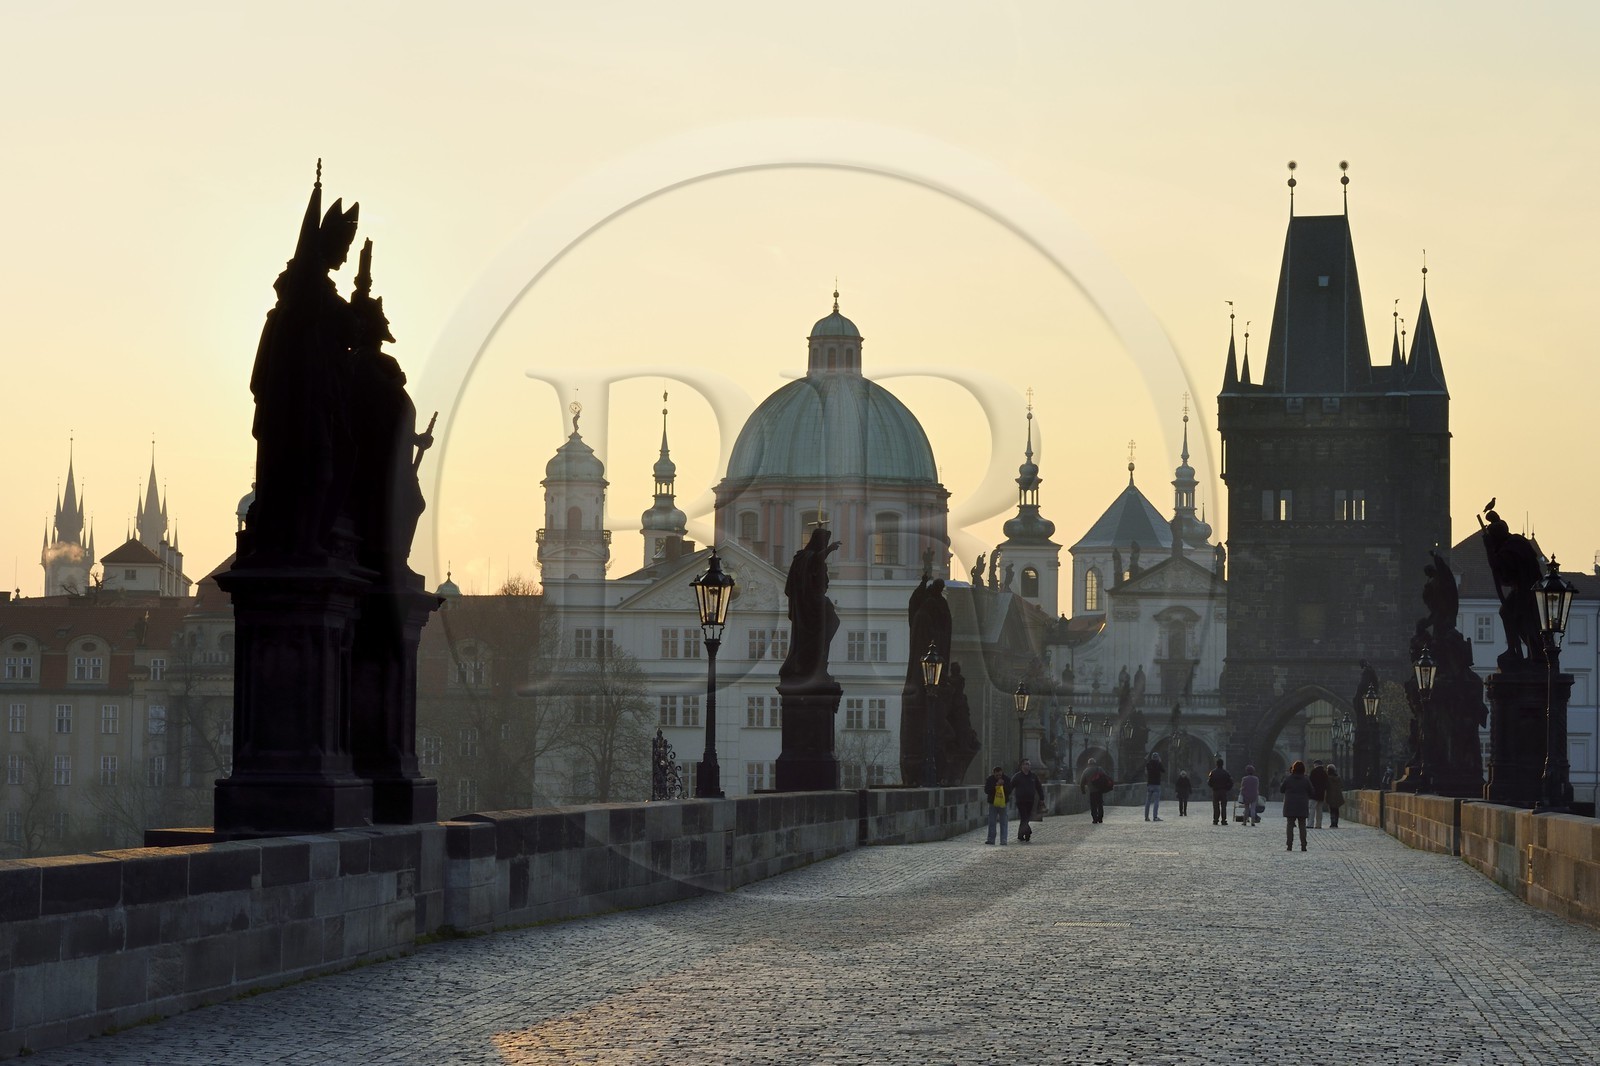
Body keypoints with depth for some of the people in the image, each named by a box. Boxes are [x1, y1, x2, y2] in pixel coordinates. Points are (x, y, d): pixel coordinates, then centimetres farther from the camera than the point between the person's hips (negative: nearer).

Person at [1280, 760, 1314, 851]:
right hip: (1302, 806, 0)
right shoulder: (1306, 780, -4)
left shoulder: (1288, 779, -5)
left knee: (1290, 825, 4)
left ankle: (1289, 845, -1)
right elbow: (1311, 792, 1)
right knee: (1302, 826, 5)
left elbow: (1281, 790, 4)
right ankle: (1303, 845, 0)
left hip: (1290, 806, 0)